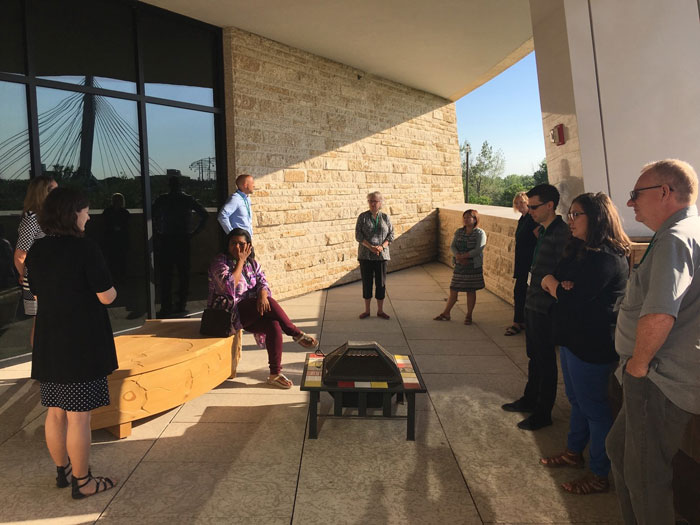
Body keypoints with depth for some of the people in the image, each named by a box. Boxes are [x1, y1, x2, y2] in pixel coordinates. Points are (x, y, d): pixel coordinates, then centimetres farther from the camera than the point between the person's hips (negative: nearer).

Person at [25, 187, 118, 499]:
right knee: (78, 417, 3)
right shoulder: (85, 248, -17)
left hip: (49, 342, 7)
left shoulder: (36, 251, 5)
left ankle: (63, 471, 34)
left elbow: (37, 293, 15)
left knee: (55, 412, 18)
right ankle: (82, 482, 15)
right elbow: (106, 296, -15)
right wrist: (110, 288, 6)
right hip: (82, 343, -7)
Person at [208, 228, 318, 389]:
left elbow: (263, 282, 1)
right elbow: (230, 286, -22)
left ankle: (275, 373, -16)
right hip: (228, 314, -6)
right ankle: (297, 335, -16)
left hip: (248, 314, 6)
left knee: (274, 325, -23)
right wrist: (240, 261, -16)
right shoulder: (220, 262, -5)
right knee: (270, 303, -28)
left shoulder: (252, 263, 13)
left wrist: (263, 294, -23)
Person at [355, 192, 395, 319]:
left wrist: (382, 246, -14)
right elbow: (358, 235, -6)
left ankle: (380, 310, 17)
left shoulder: (385, 217, 6)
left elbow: (391, 235, 3)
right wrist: (370, 247, -18)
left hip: (381, 255, 1)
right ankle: (367, 310, 17)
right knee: (367, 282, 6)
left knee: (381, 283, 5)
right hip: (365, 255, -1)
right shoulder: (362, 217, 1)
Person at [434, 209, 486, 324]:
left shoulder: (480, 233, -7)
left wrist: (463, 256, -19)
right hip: (459, 266, 4)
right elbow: (452, 246, 0)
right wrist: (458, 256, -19)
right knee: (453, 290, 8)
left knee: (471, 291, 5)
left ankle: (469, 315, 18)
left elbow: (478, 250, -17)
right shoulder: (459, 232, 8)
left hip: (473, 267, -4)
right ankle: (446, 314, 18)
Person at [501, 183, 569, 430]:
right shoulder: (543, 231, 10)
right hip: (532, 303, 9)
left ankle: (543, 413, 19)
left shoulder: (561, 234, -20)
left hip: (545, 308, -9)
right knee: (534, 356, 22)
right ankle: (529, 399, 38)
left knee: (545, 360, 4)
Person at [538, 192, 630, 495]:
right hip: (572, 337, 10)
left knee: (593, 407, 3)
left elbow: (574, 299, -27)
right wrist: (558, 283, -17)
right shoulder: (580, 250, 11)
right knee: (577, 400, 22)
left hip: (592, 345, -9)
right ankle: (574, 452, 39)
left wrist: (553, 284, -8)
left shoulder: (607, 258, -21)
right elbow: (549, 279, 6)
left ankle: (599, 476, 18)